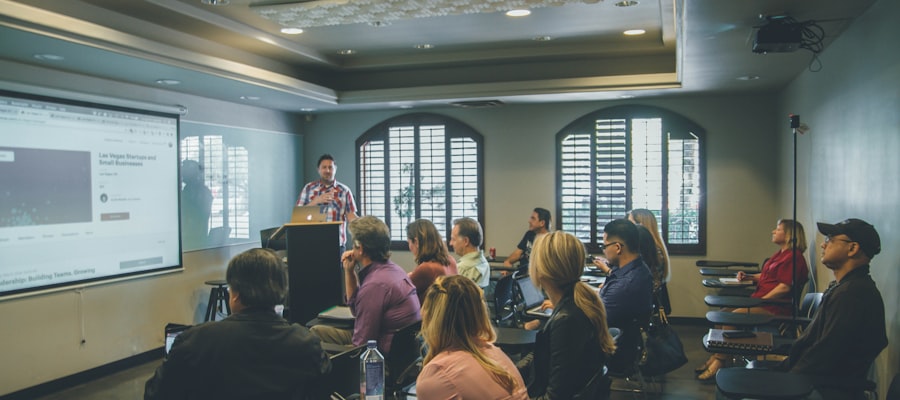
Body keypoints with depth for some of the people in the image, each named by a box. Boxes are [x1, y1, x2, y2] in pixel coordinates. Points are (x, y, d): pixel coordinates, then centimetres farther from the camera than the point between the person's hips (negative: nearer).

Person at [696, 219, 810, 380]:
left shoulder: (793, 256, -13)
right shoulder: (781, 253, 20)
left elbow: (785, 287, -21)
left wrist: (759, 300, -20)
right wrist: (748, 276, 14)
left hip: (775, 307, -10)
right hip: (762, 301, 10)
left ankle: (718, 362, -16)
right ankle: (715, 358, -4)